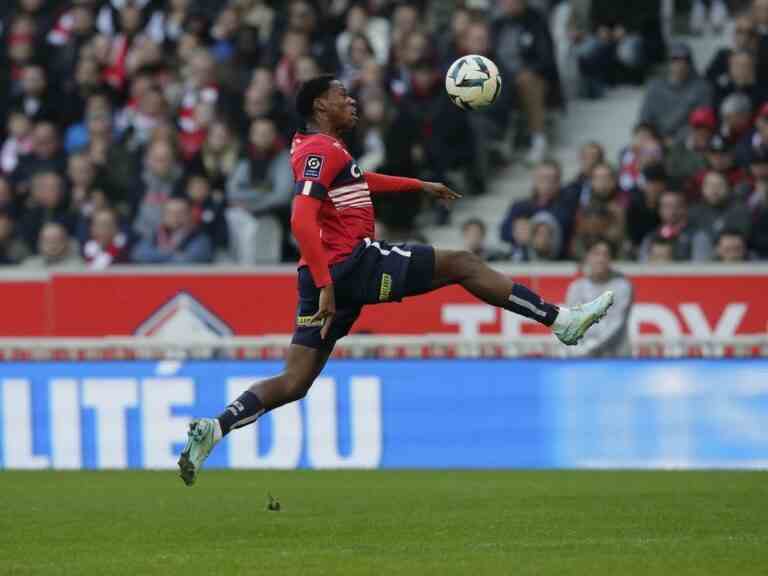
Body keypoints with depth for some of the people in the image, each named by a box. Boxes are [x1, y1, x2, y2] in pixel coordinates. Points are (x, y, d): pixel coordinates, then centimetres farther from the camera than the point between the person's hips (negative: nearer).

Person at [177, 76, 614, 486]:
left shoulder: (319, 148, 22)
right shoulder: (322, 149, -9)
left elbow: (360, 180, 43)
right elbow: (302, 220, -21)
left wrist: (421, 186, 47)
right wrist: (325, 285, -27)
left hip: (329, 276, 10)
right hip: (352, 262, -10)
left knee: (293, 383, 3)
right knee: (463, 264, -1)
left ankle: (214, 429, -11)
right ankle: (561, 320, 0)